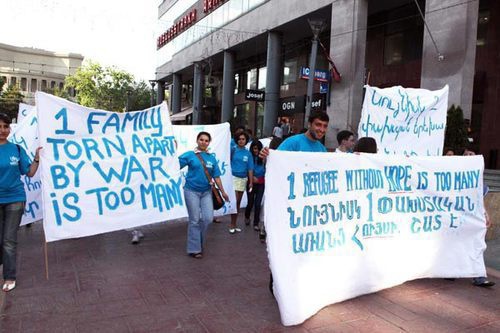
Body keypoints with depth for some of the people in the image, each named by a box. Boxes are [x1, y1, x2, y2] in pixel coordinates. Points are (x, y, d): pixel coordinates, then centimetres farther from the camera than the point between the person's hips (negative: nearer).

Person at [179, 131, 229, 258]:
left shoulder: (212, 158, 6)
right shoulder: (189, 155, -4)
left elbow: (216, 176, 9)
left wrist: (223, 192, 9)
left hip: (206, 192, 4)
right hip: (192, 191, -3)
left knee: (208, 218, 0)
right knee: (195, 220, 2)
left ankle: (199, 242, 26)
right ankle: (194, 249, 14)